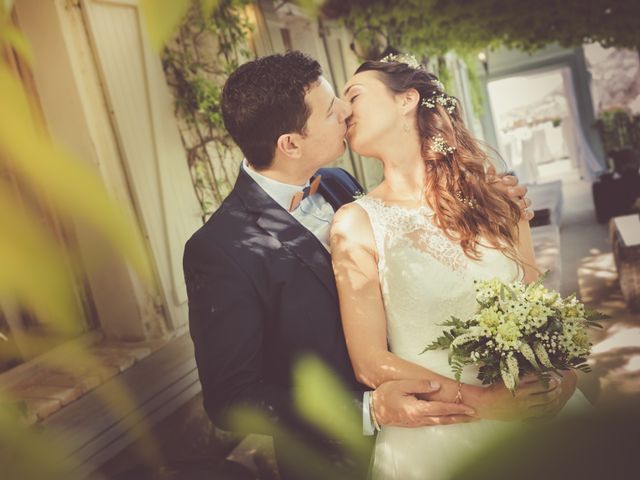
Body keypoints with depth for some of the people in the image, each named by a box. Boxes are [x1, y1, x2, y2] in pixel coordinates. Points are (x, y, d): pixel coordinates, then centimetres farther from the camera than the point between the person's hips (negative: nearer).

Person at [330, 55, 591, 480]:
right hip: (436, 436, -2)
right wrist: (481, 401, -17)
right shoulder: (356, 224, -9)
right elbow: (370, 363, -9)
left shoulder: (493, 196, -1)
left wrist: (562, 376, -13)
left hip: (538, 417, 3)